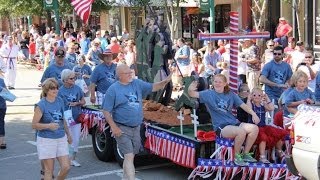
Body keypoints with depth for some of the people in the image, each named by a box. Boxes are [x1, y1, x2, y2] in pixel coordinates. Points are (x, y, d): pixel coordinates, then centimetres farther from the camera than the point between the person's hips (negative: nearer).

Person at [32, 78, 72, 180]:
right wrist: (48, 126, -28)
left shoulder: (60, 101, 5)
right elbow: (34, 125, -13)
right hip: (46, 140, -5)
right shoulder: (41, 105, -12)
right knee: (49, 170, 2)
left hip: (61, 138, 5)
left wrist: (68, 134, 22)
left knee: (66, 167, 0)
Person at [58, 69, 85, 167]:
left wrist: (76, 103, -10)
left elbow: (83, 101, 9)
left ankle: (72, 158, 23)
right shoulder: (60, 91, -9)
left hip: (77, 119, 4)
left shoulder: (77, 89, 1)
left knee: (76, 141, 8)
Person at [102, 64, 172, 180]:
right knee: (129, 156, -12)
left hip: (136, 128, 6)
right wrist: (114, 127, -17)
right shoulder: (113, 89, -9)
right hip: (122, 129, -6)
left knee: (130, 156, 16)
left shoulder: (137, 83, 6)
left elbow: (153, 87, 7)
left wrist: (165, 82, -13)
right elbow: (106, 111, -9)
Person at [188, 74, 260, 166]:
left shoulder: (230, 94, 12)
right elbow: (194, 94, -13)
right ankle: (237, 157, -7)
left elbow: (243, 105, 9)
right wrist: (190, 90, -37)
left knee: (255, 128, -17)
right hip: (220, 127, -5)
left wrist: (253, 114, -5)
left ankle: (245, 154, 2)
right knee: (241, 131, -32)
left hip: (234, 123, 5)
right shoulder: (209, 94, 1)